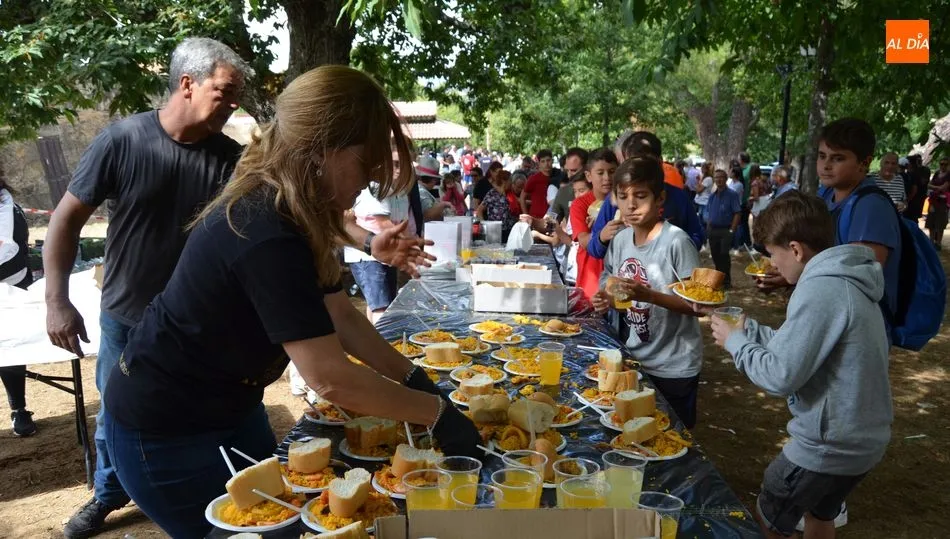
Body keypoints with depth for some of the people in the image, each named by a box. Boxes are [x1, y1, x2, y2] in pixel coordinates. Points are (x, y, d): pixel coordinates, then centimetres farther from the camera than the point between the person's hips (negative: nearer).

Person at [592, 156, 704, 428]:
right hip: (633, 359, 6)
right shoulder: (620, 240, -1)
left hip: (674, 368, -6)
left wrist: (649, 296, -31)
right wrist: (607, 299, -10)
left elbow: (699, 305, -19)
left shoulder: (676, 242, -20)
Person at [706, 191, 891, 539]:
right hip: (865, 439, 9)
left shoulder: (821, 288, -25)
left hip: (829, 445, -9)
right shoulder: (847, 280, 6)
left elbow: (781, 375, -25)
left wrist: (734, 341, -10)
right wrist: (749, 329, 8)